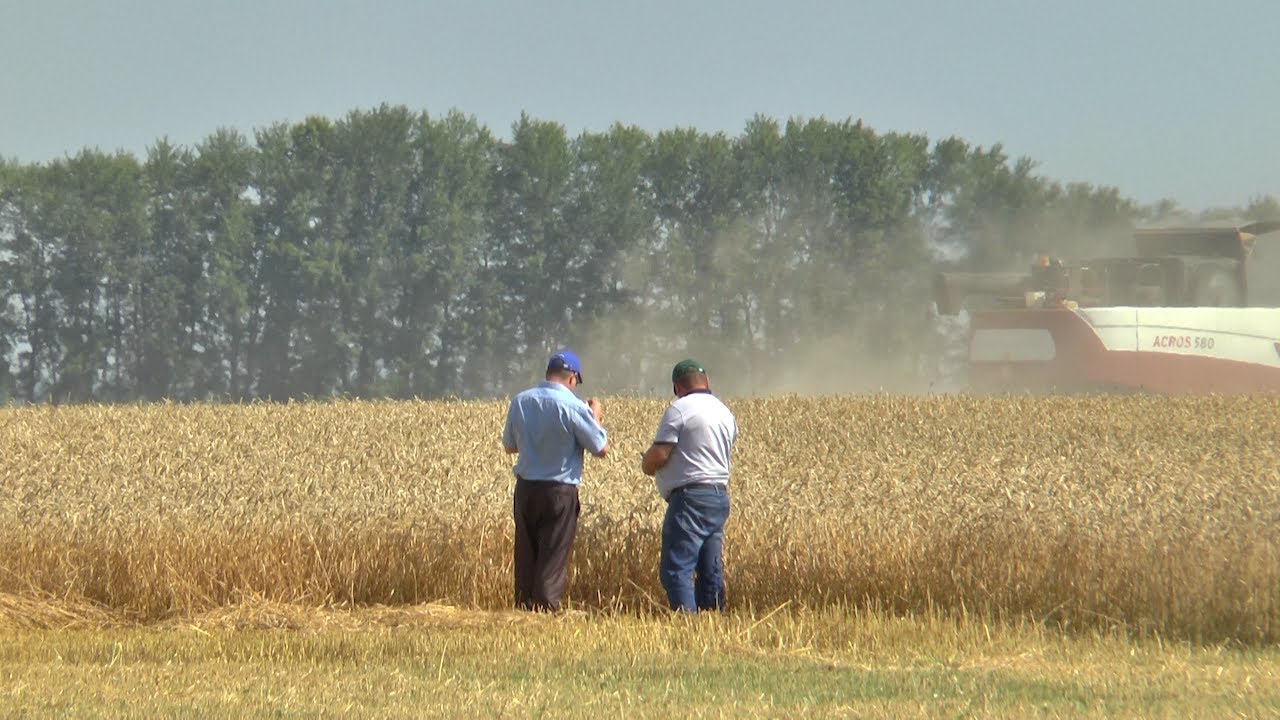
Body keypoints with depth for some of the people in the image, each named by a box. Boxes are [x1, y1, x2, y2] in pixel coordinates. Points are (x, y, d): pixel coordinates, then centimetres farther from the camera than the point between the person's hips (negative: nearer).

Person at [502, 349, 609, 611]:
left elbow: (510, 445, 14)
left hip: (525, 489, 5)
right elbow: (601, 449, -6)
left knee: (526, 555, 13)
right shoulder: (573, 406, -14)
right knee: (553, 559, 1)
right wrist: (595, 417, 10)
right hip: (560, 491, -5)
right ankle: (546, 607, -1)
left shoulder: (520, 402, 1)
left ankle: (524, 606, 15)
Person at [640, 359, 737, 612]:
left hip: (690, 496, -8)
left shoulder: (679, 409, -9)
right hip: (720, 495, 8)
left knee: (676, 569, -9)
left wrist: (646, 463, 9)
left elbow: (659, 455, -14)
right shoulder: (725, 413, 16)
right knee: (712, 570, 9)